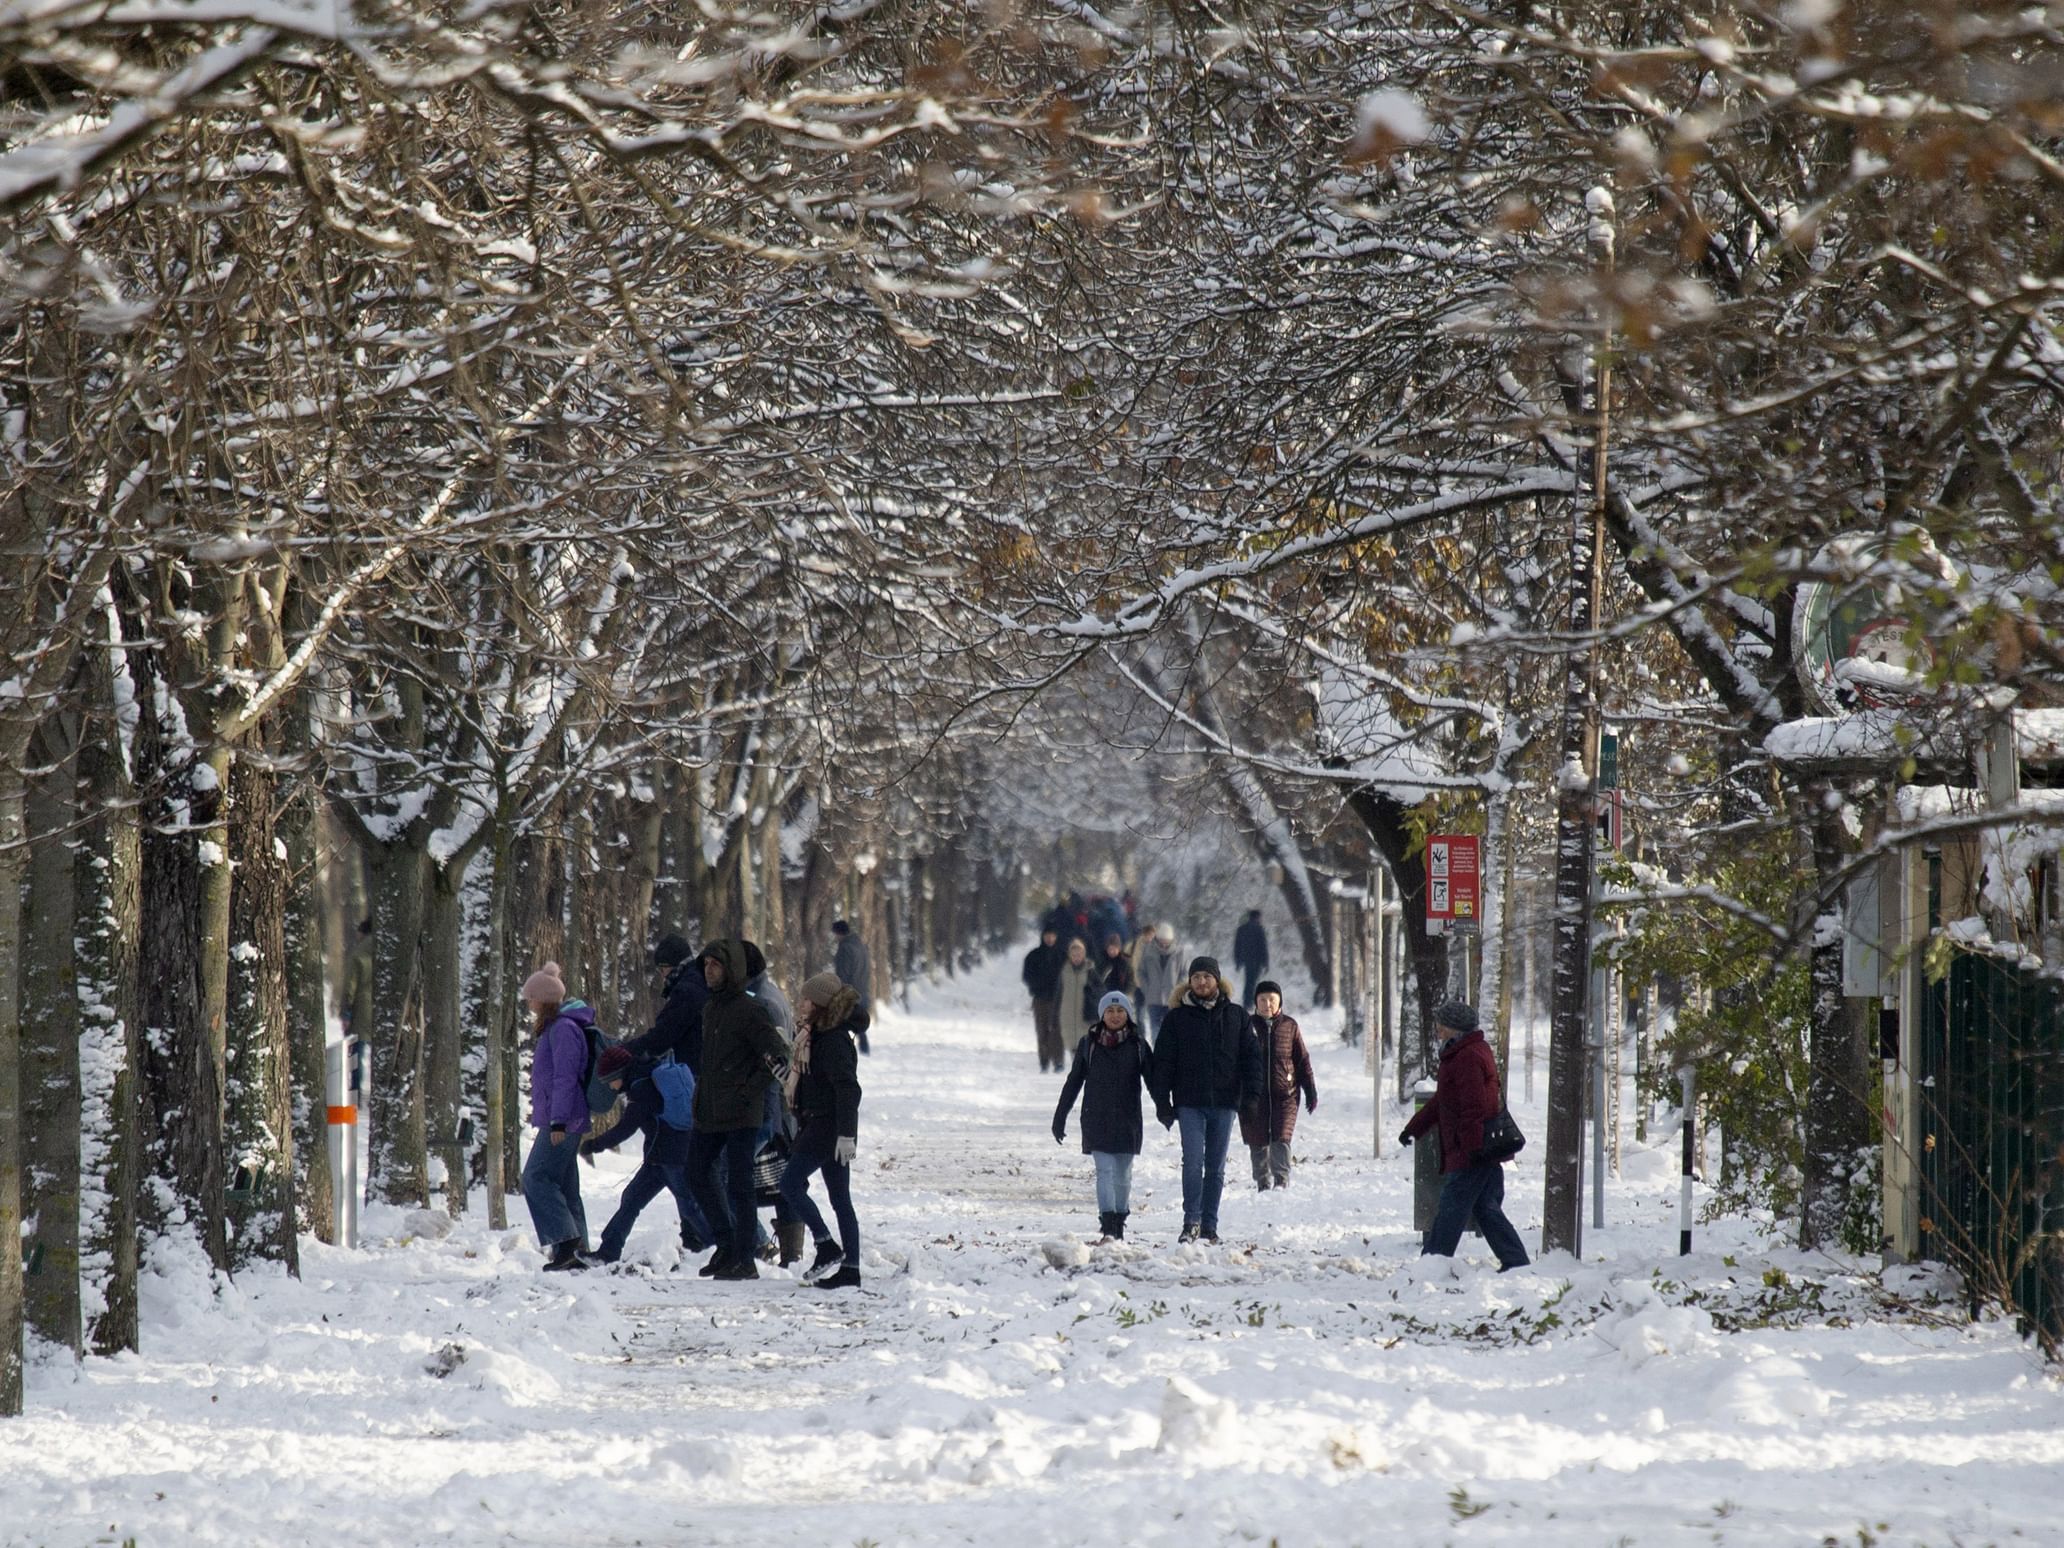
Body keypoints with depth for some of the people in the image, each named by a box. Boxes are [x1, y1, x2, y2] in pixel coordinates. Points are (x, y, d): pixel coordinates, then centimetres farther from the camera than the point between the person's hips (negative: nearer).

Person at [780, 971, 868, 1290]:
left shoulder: (834, 1041, -16)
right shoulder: (818, 1035, 14)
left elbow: (848, 1089, -22)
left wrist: (846, 1134, -26)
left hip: (828, 1125, -10)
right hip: (818, 1123, 10)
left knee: (790, 1183, -10)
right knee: (840, 1197, 8)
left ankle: (828, 1249, -8)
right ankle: (849, 1271, 8)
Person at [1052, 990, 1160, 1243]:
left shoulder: (1138, 1045, 4)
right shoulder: (1089, 1044, 4)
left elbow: (1153, 1079, 4)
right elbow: (1073, 1082, 9)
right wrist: (1060, 1116, 9)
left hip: (1128, 1121, 1)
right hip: (1097, 1120, -1)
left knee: (1123, 1175, 9)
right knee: (1104, 1171, -11)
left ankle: (1119, 1226, 21)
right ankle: (1107, 1229, -19)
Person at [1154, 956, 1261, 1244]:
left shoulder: (1235, 1016, 8)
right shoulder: (1177, 1018, 4)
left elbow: (1252, 1055, 9)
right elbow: (1163, 1061, 4)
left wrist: (1252, 1093, -2)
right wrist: (1163, 1102, -4)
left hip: (1224, 1102, 2)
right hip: (1190, 1103, -2)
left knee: (1216, 1166, 7)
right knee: (1193, 1161, -14)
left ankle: (1209, 1225, 12)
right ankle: (1191, 1221, -9)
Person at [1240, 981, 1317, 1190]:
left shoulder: (1289, 1027, 4)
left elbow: (1303, 1060, 9)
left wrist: (1311, 1092, 7)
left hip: (1285, 1095, -1)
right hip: (1255, 1097, 1)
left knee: (1281, 1141, -13)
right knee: (1258, 1145, 5)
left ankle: (1282, 1183, -10)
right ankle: (1263, 1185, 16)